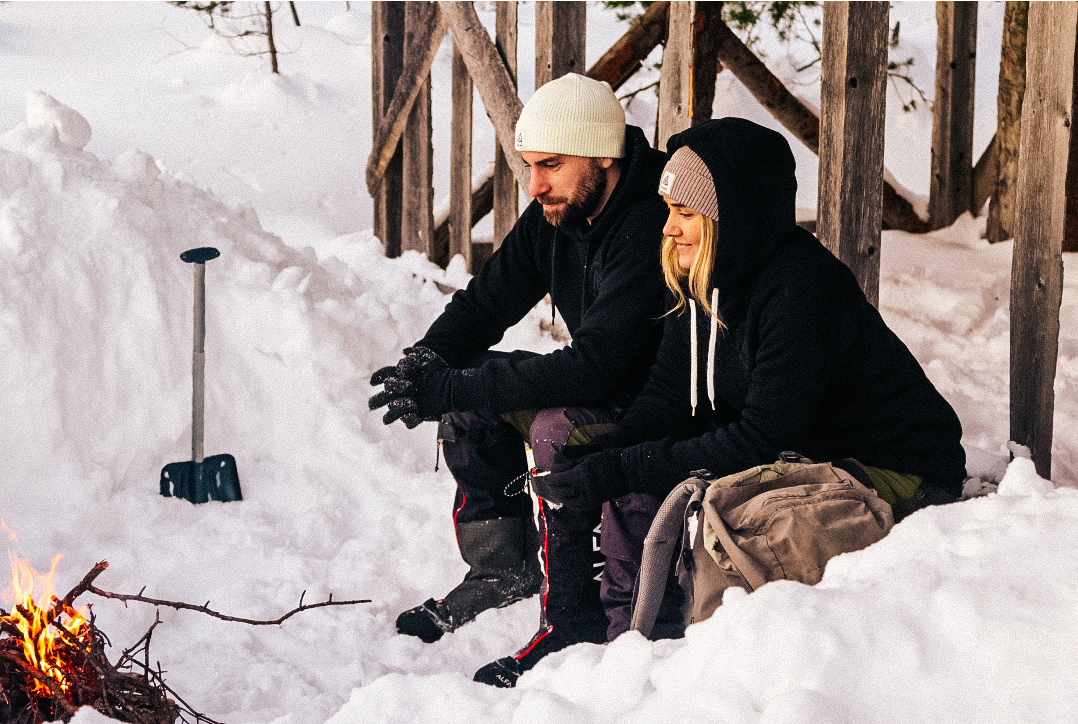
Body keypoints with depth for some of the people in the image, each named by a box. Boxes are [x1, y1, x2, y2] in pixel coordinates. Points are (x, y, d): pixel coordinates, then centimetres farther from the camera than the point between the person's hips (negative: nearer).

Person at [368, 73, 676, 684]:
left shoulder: (653, 230, -31)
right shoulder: (557, 215, -3)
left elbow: (594, 366, -37)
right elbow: (487, 301, 6)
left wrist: (450, 387, -36)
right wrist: (427, 360, -16)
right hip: (609, 386, 9)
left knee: (557, 427, -32)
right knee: (470, 396, 0)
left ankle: (573, 622, -20)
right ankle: (503, 570, 11)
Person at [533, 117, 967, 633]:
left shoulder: (804, 290, -28)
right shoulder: (695, 279, -1)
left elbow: (763, 440, -30)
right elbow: (669, 397, -2)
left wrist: (620, 473, -30)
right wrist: (596, 458, -22)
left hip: (900, 477, -8)